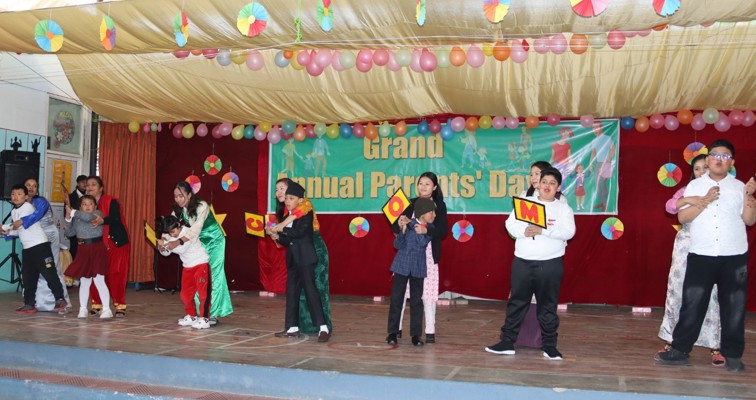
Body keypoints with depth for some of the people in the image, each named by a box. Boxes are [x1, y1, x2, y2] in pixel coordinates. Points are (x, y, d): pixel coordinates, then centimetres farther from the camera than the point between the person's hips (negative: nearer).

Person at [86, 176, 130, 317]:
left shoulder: (111, 201, -10)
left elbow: (116, 218, -27)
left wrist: (103, 221, -46)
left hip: (117, 243, -5)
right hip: (98, 245, 5)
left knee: (116, 275, -8)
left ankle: (120, 306, 1)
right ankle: (97, 305, 11)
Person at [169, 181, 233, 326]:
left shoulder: (202, 206, -27)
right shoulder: (178, 210, -7)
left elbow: (195, 230, -34)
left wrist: (178, 242, -43)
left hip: (214, 242, -6)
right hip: (199, 243, 6)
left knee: (212, 276, -8)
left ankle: (213, 315, -4)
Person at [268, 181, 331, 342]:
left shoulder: (306, 214, -6)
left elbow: (300, 232, -22)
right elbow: (288, 241, 16)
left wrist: (282, 229, -18)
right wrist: (278, 237, -1)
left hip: (305, 259, -8)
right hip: (292, 260, 8)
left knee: (310, 290, -11)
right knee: (291, 292, 9)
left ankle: (323, 328, -10)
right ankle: (293, 327, 18)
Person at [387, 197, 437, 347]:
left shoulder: (429, 228, 0)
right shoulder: (408, 224, -7)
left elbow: (424, 243, -13)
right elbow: (397, 245, -9)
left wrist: (422, 231, -22)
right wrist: (403, 230, -23)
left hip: (418, 268, 2)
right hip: (402, 266, -2)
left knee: (416, 301, 5)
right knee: (396, 299, 4)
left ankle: (416, 334, 13)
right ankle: (392, 332, 14)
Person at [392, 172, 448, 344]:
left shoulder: (439, 206, 1)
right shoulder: (412, 204, 8)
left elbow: (443, 230, -11)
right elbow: (395, 226, 4)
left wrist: (426, 230, -29)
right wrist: (400, 224, -19)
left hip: (428, 255, -2)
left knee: (428, 293, 0)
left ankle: (430, 331, 9)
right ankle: (397, 328, 15)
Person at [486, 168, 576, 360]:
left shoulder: (563, 208, 4)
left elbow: (568, 231, -11)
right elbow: (510, 224, 2)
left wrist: (543, 230, -21)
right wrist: (523, 231, -18)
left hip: (550, 264, -2)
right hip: (522, 262, 2)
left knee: (548, 306, 6)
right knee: (516, 303, 7)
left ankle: (549, 346, 17)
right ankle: (507, 342, 13)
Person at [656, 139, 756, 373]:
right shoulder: (695, 185, 6)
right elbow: (682, 217, -2)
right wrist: (705, 200, -12)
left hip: (734, 257, 1)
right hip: (701, 255, -1)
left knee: (734, 307, 6)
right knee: (692, 304, 2)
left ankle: (733, 355, 17)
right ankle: (679, 350, 9)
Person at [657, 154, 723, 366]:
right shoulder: (687, 190, 9)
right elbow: (670, 206, -8)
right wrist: (689, 200, -28)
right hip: (686, 245, 2)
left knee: (711, 294, -4)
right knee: (677, 290, 5)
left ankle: (715, 346, 6)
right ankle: (671, 341, 16)